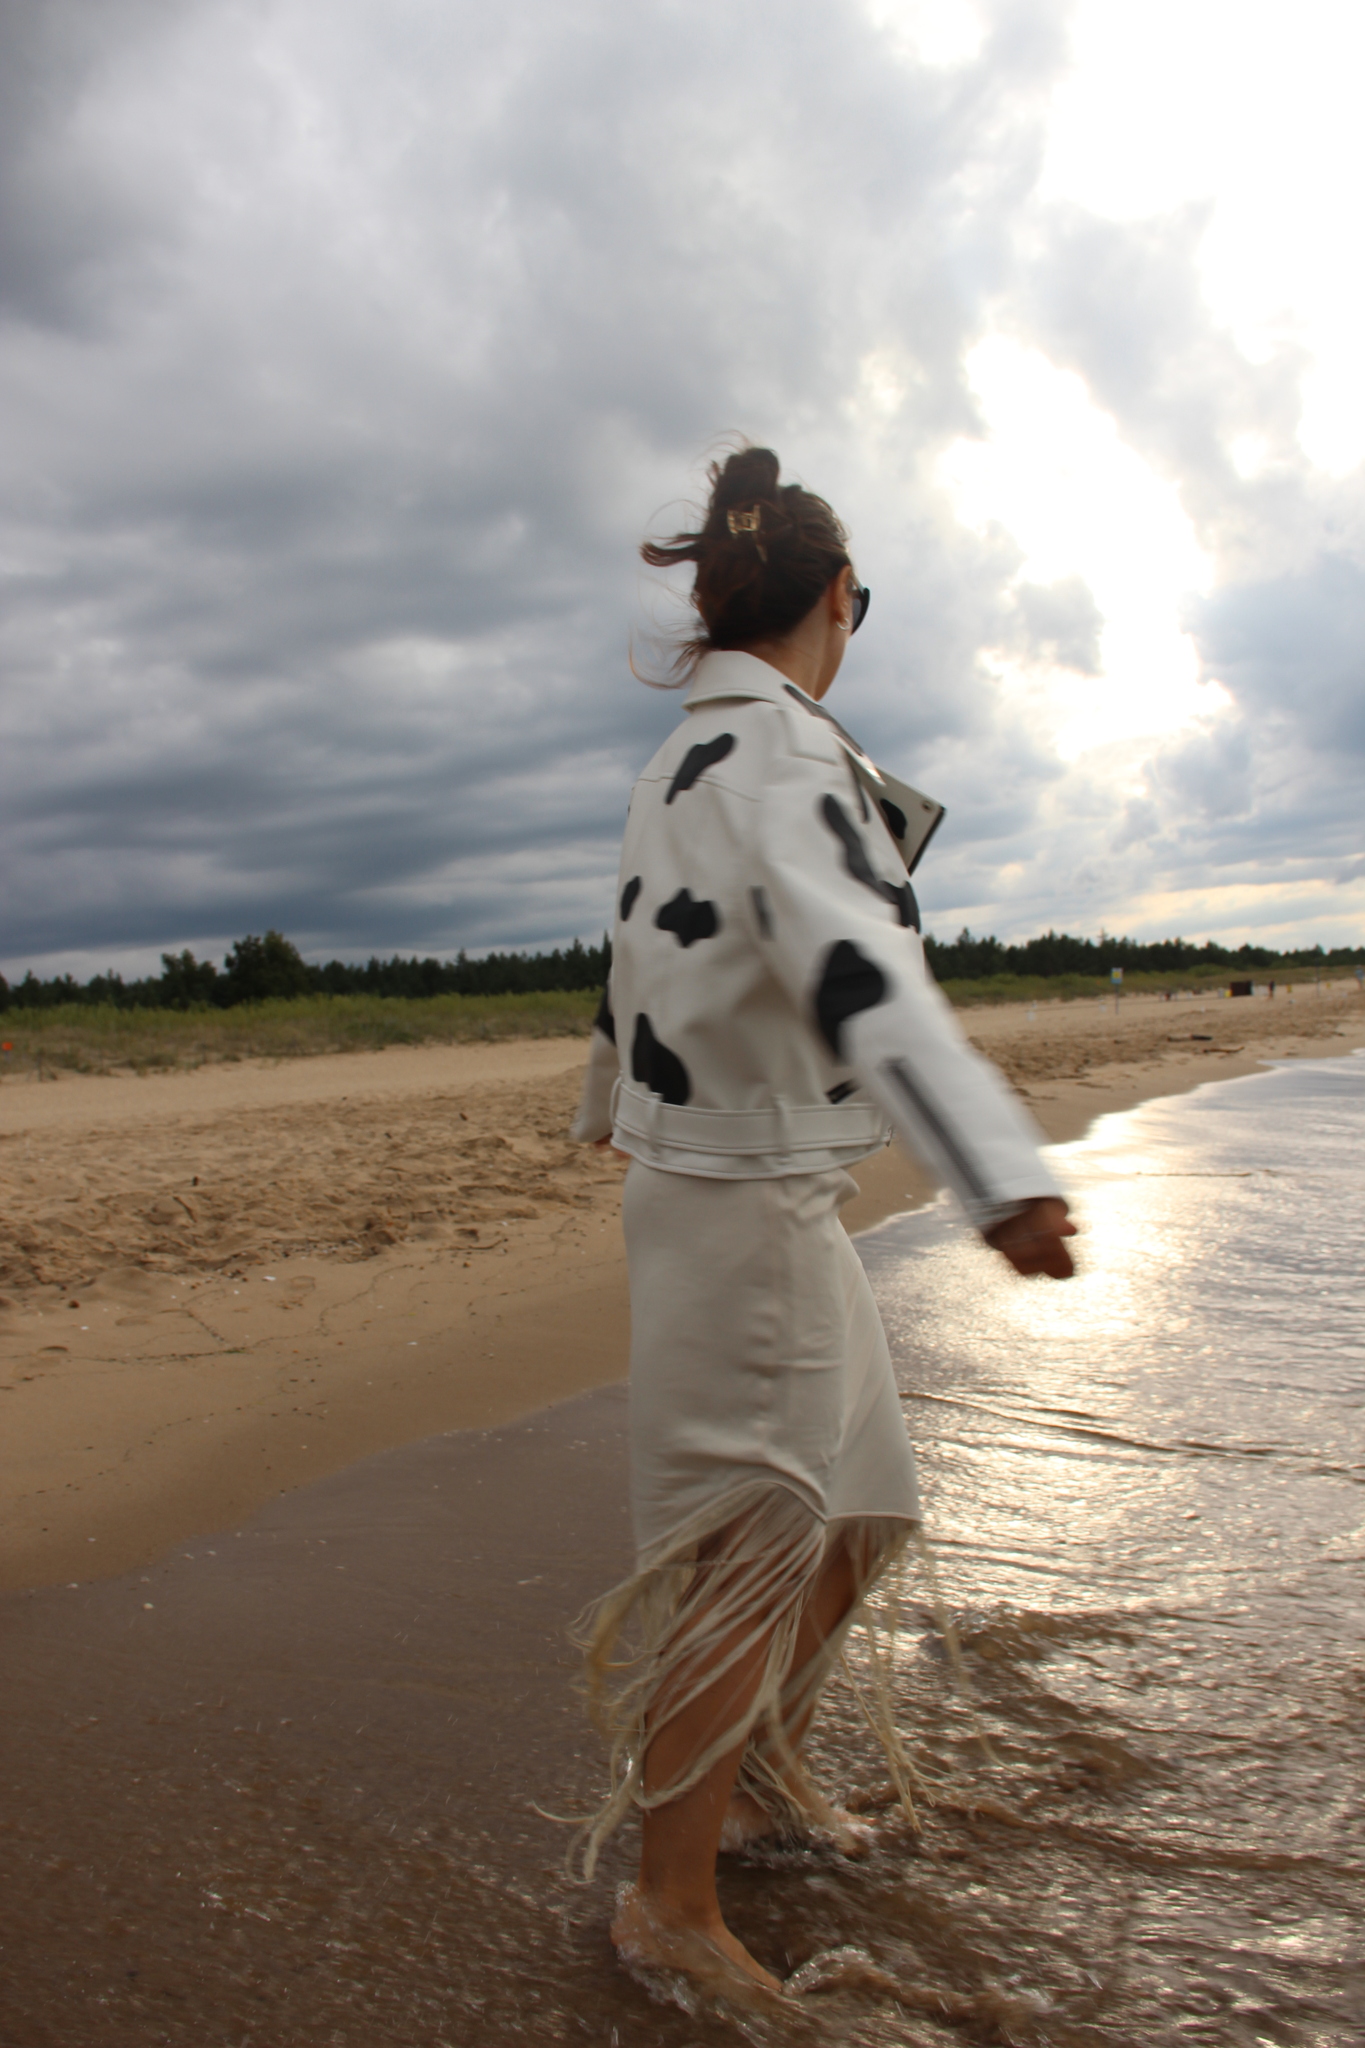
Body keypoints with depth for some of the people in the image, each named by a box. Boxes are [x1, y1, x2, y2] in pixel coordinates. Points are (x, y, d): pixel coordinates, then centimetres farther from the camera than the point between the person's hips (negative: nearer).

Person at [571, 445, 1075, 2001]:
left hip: (743, 1186, 10)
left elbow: (642, 955, 25)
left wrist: (612, 1107, 42)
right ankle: (671, 1903, 22)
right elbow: (856, 969, -37)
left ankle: (760, 1776, 40)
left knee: (854, 1516, 22)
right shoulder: (781, 750, -19)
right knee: (744, 1563, 4)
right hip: (745, 1209, -10)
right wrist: (999, 1173, -49)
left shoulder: (681, 761, 11)